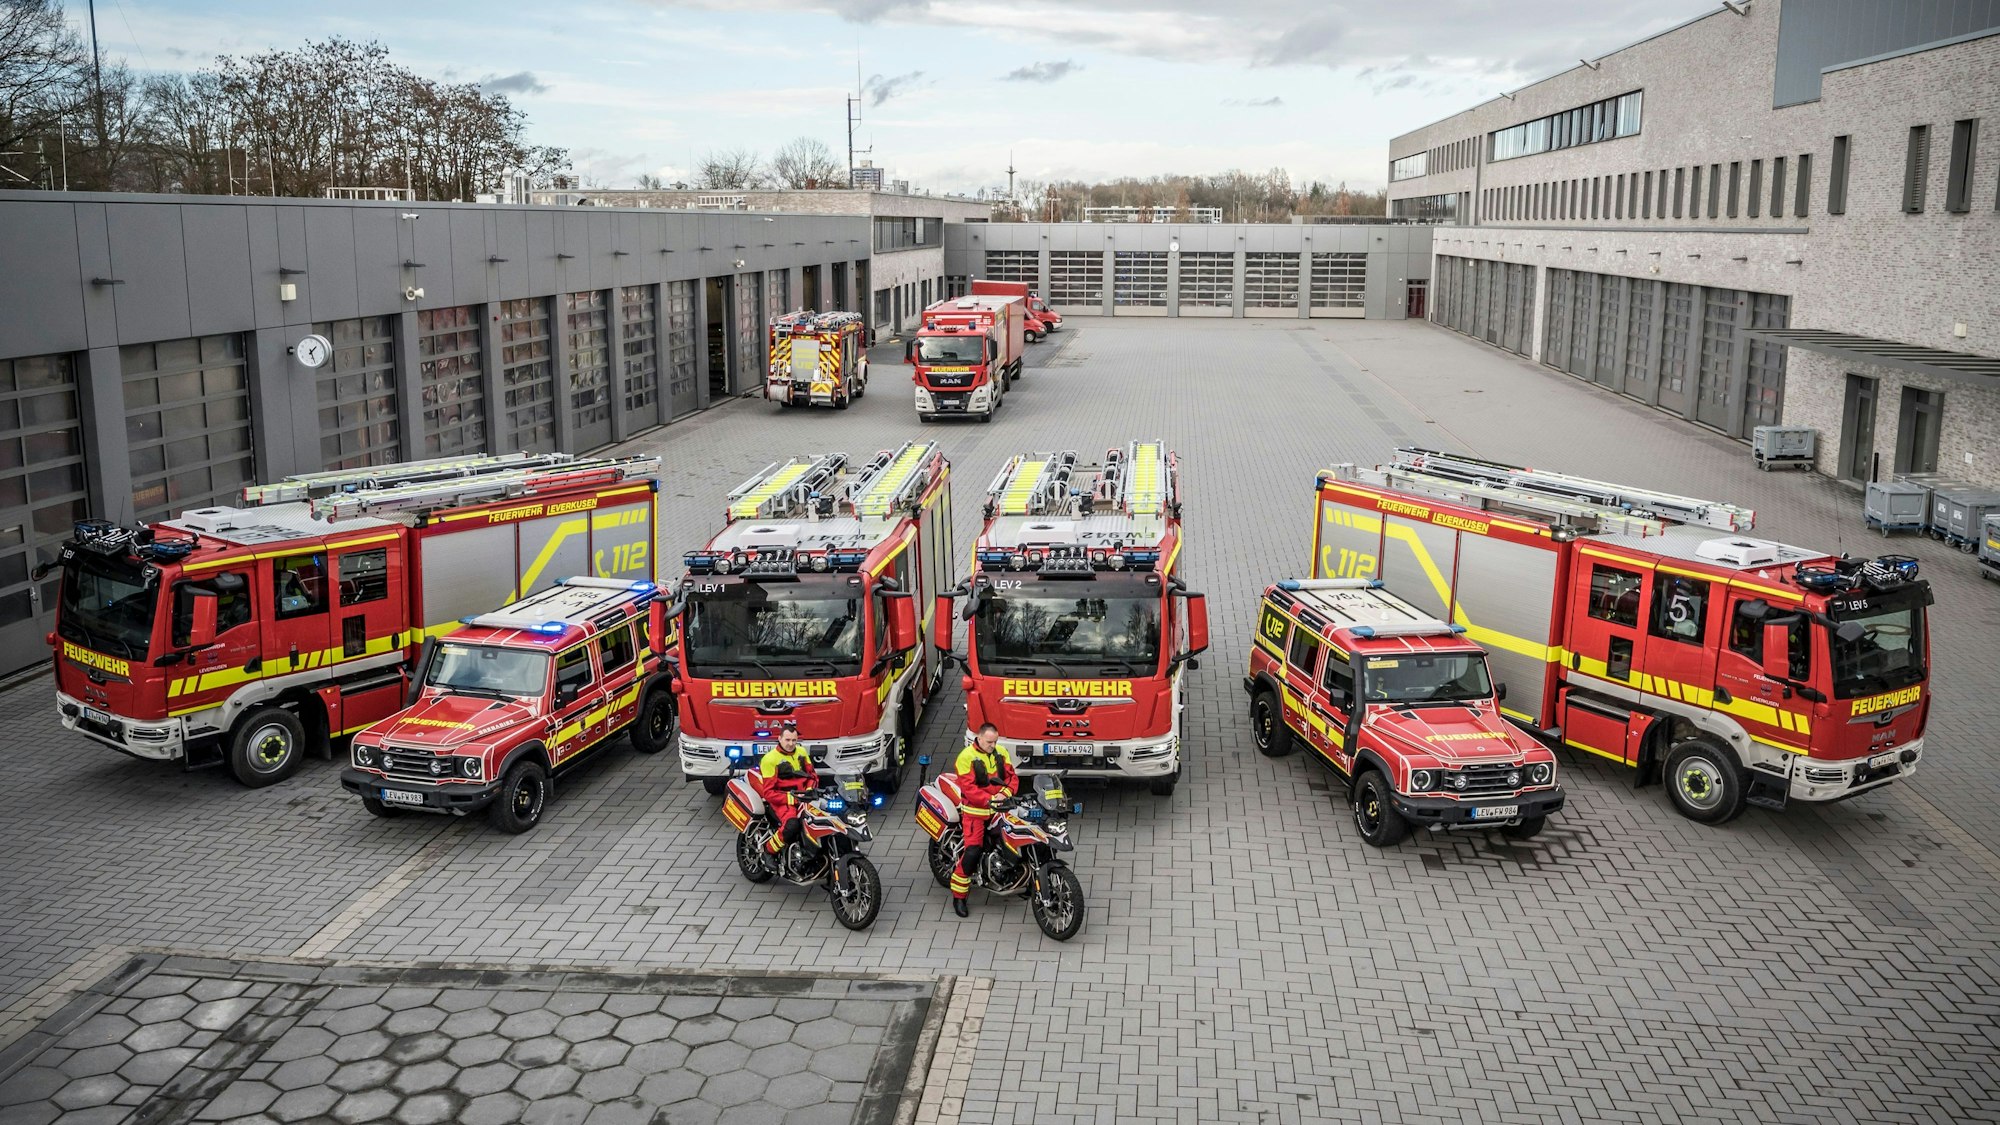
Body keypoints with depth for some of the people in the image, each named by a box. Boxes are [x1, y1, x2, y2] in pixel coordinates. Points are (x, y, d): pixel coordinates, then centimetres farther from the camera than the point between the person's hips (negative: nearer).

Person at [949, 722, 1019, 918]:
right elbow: (968, 788, -17)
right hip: (976, 811, -6)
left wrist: (1004, 794, -15)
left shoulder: (1001, 752, 7)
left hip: (999, 809, 6)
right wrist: (989, 800, -25)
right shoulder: (966, 757, -11)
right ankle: (958, 895, -4)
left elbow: (1012, 776, 5)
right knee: (973, 852, -15)